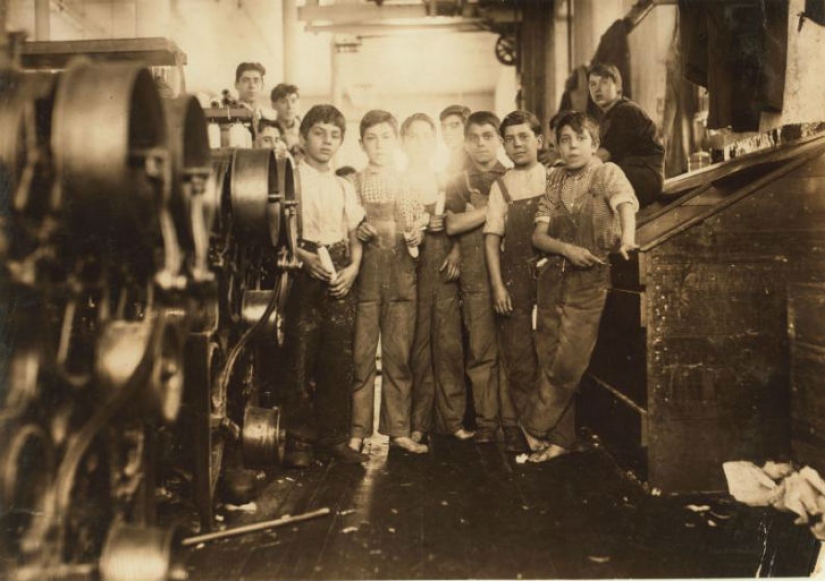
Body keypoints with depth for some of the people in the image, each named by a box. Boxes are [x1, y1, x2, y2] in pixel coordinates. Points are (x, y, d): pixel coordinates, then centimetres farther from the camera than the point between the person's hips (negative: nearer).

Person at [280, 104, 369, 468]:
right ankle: (298, 439, 8)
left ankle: (333, 435, 17)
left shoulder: (343, 186, 17)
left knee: (339, 359, 5)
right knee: (300, 359, -4)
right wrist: (305, 257, -18)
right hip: (303, 275, -4)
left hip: (340, 278, 5)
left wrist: (353, 267, -1)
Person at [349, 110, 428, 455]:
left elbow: (418, 230, 15)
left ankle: (398, 429, 14)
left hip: (401, 276, 2)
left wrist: (413, 236, -6)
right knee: (361, 355, -1)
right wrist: (357, 233, -12)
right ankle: (358, 430, 9)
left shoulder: (407, 185, 12)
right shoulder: (353, 184, 6)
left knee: (399, 355, 5)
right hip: (364, 275, -2)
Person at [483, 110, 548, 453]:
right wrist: (498, 286, -5)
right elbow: (492, 237, 3)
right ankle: (517, 428, 12)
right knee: (518, 358, 0)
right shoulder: (501, 187, 7)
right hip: (516, 280, 0)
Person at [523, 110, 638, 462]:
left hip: (589, 280, -4)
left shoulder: (607, 173, -2)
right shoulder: (554, 180, 10)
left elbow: (625, 202, -22)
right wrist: (567, 248, -14)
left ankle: (533, 425, 10)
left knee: (568, 362, -9)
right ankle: (561, 438, 19)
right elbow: (538, 235, 5)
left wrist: (627, 237, -42)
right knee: (549, 360, 6)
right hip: (553, 277, 5)